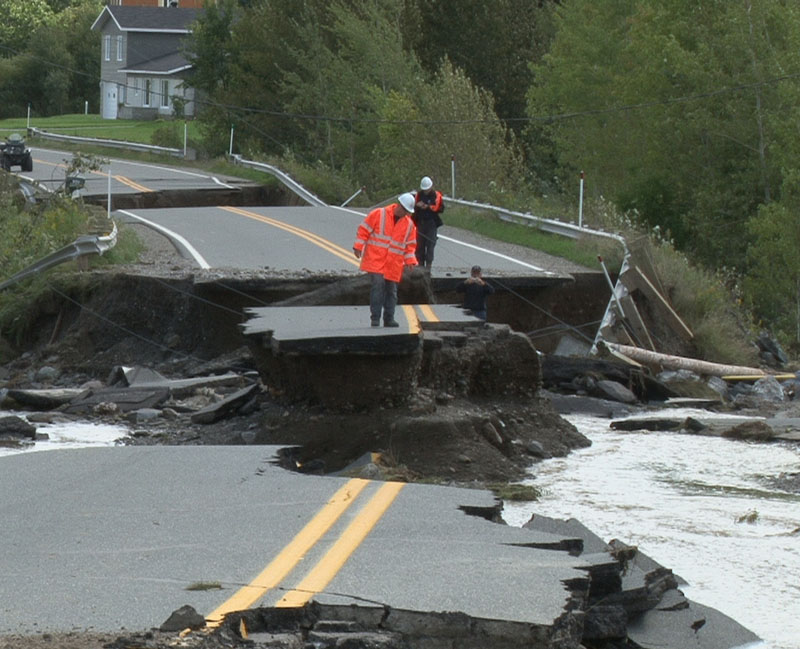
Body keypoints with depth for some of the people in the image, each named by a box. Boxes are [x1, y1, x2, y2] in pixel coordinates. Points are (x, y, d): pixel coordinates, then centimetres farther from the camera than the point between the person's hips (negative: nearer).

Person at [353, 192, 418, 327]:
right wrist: (358, 247, -6)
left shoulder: (409, 225, 10)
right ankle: (375, 318, -13)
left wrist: (410, 261, 4)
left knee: (391, 290, 6)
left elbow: (410, 245, 16)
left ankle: (389, 319, 16)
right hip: (375, 259, -4)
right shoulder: (378, 214, -1)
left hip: (393, 265, 4)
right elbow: (364, 230, 0)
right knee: (378, 284, -17)